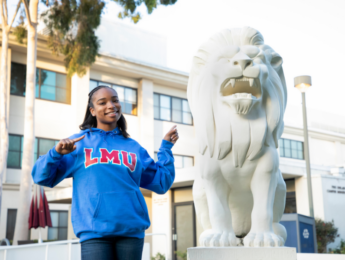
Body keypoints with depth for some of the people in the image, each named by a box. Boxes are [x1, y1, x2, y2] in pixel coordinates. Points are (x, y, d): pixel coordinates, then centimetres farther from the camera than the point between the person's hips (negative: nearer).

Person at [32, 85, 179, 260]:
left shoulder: (134, 147, 16)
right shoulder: (79, 143, 9)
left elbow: (161, 183, 14)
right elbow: (43, 177, 7)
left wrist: (166, 146, 11)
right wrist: (57, 153, -11)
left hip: (131, 229, 3)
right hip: (94, 230, -2)